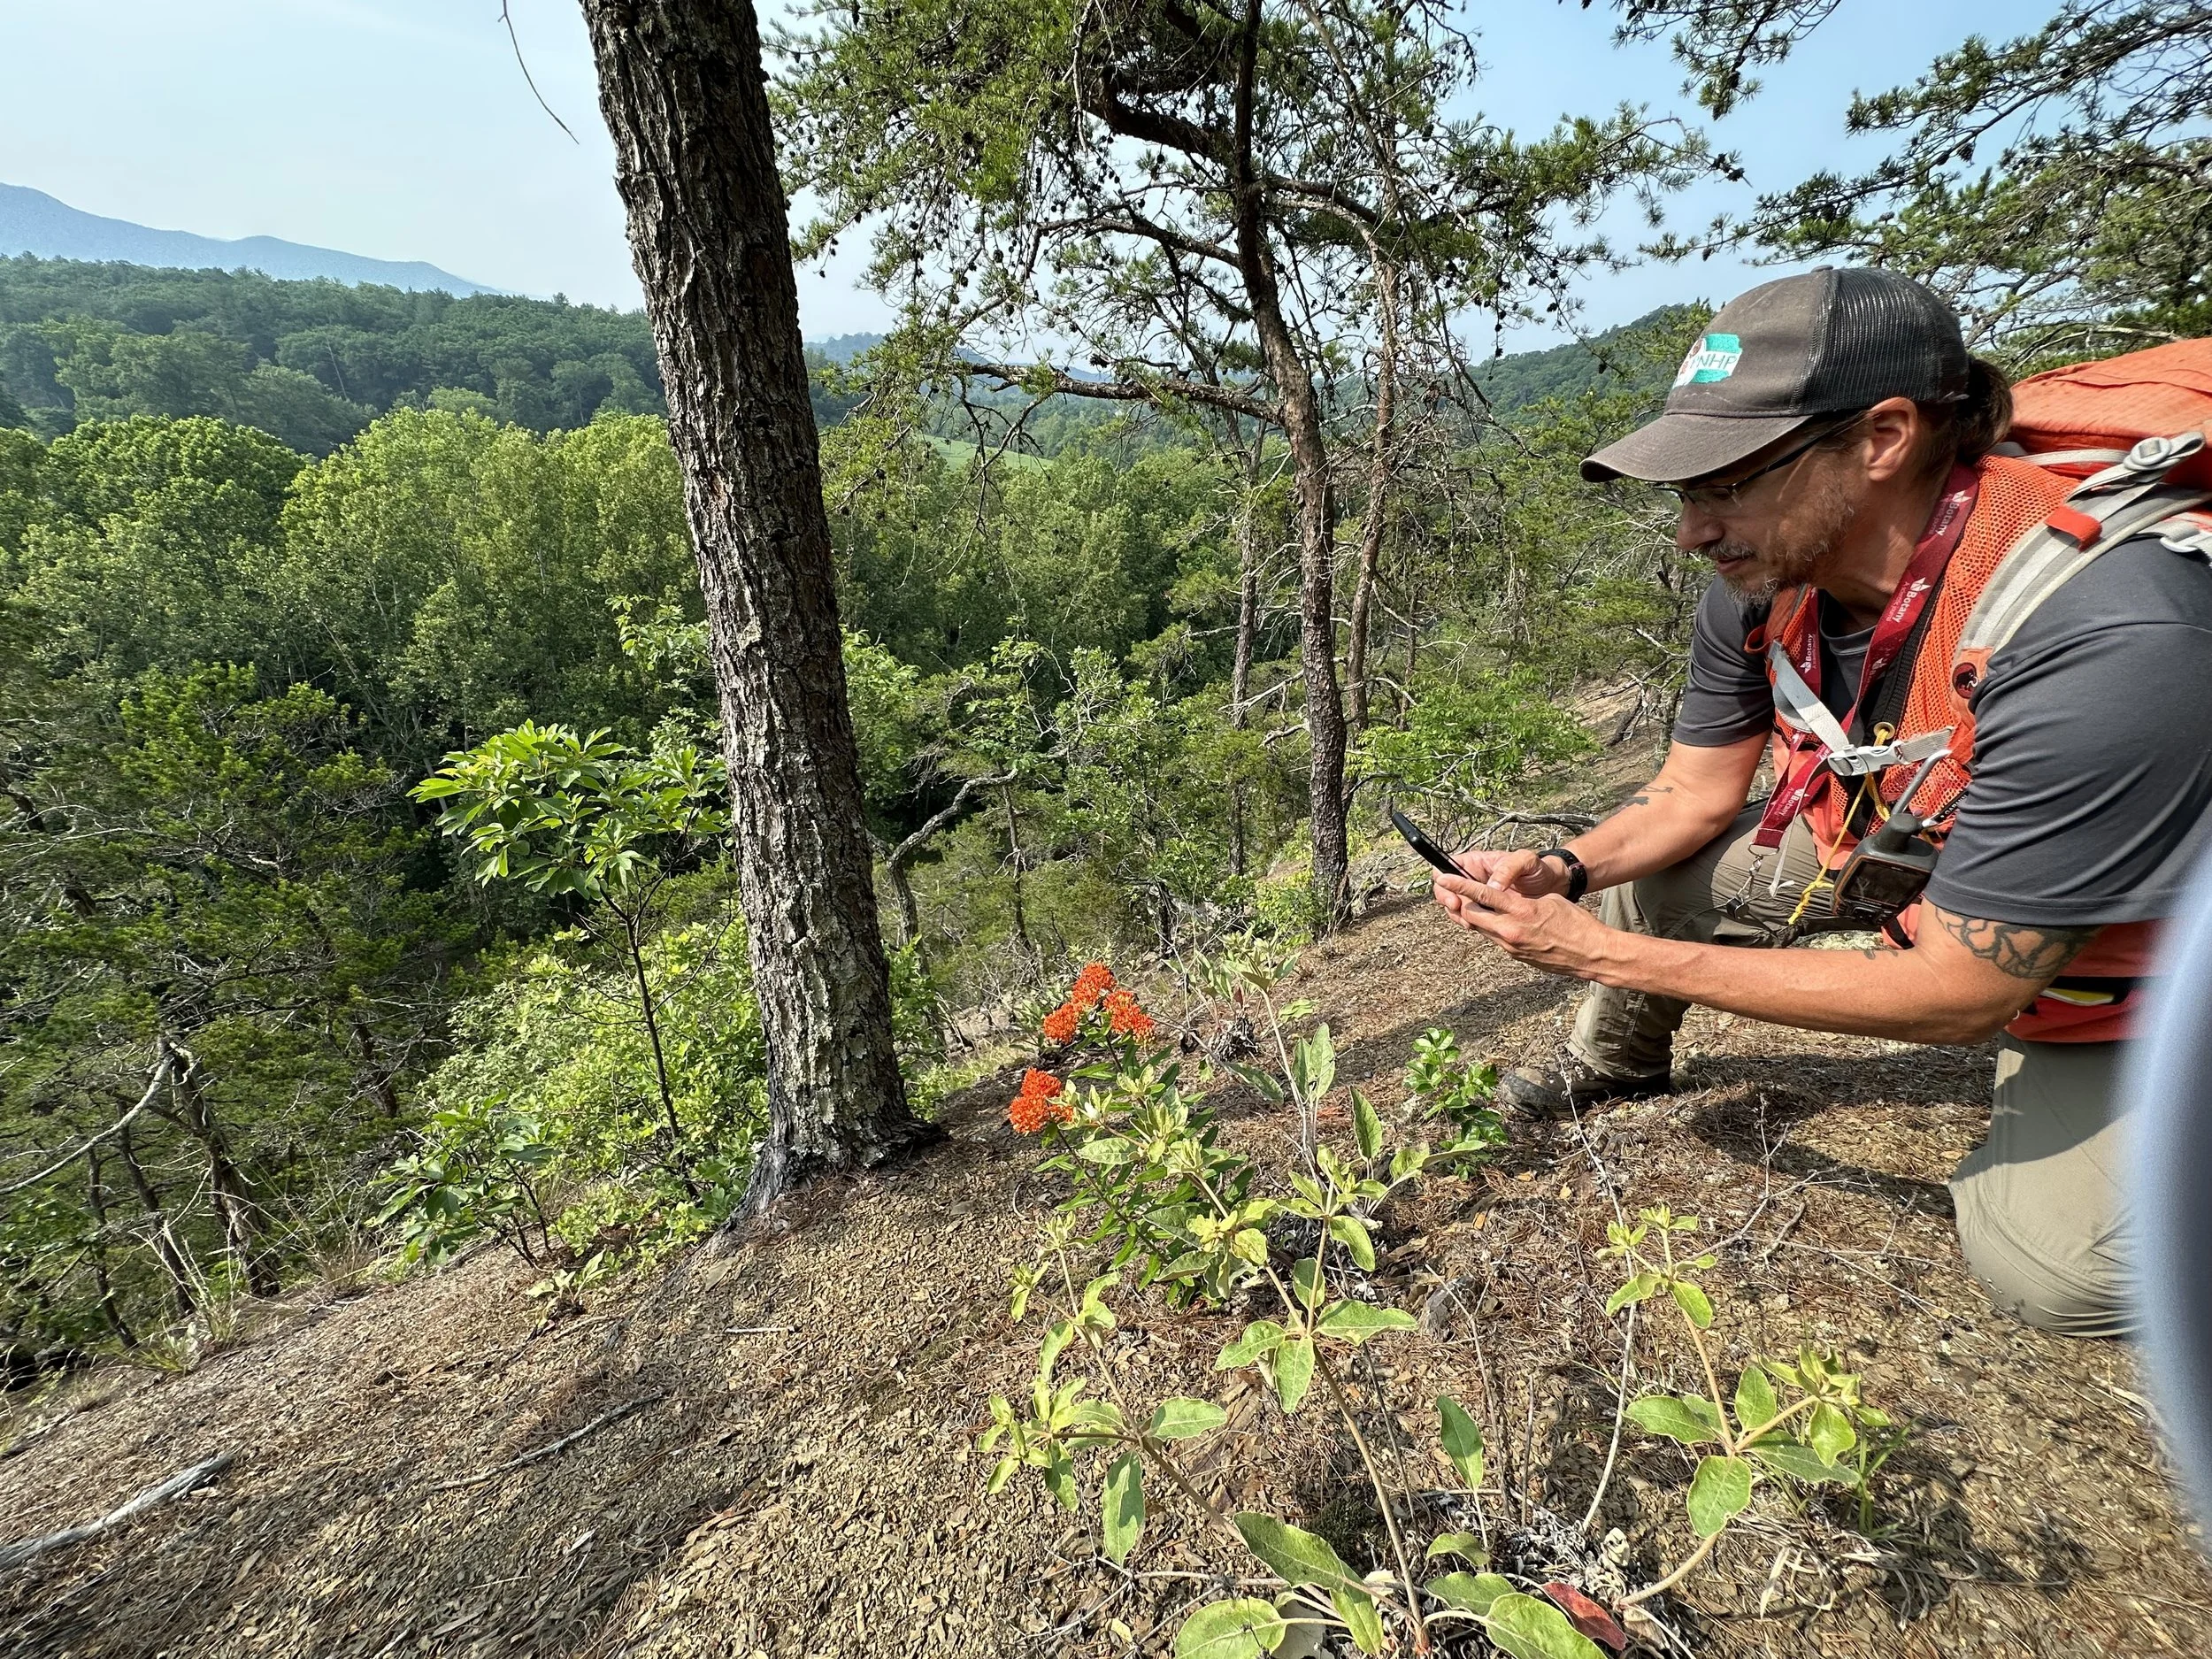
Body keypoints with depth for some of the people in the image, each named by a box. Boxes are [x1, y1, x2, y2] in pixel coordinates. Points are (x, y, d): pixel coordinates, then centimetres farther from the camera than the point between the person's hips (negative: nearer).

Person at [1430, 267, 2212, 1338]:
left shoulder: (2102, 636, -38)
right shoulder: (1762, 587, -18)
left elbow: (1960, 996, -34)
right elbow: (1694, 794, -4)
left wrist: (1606, 953, -35)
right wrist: (1559, 873, -24)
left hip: (2118, 956, -5)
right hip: (1904, 849, 6)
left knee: (2048, 1267, -18)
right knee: (1648, 862, -4)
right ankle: (1613, 1067, 22)